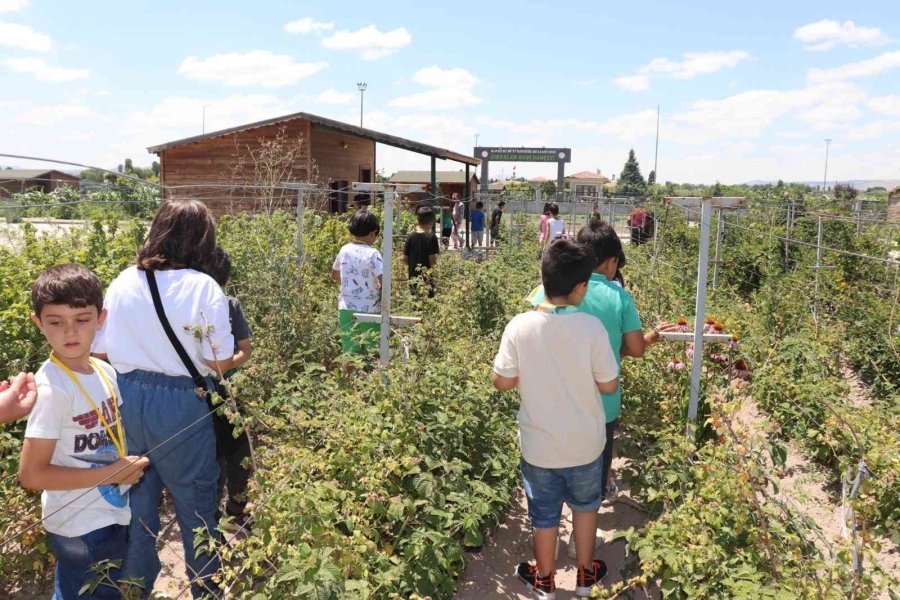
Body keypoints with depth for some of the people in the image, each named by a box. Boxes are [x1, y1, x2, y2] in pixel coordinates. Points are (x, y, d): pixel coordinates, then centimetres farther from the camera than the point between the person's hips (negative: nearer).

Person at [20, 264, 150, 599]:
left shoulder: (104, 371, -2)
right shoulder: (51, 388, -23)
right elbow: (31, 474, -22)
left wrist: (131, 465, -3)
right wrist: (110, 474, -22)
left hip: (113, 515, 7)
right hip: (80, 528, -7)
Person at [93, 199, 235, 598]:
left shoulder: (122, 282, 0)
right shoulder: (203, 287, -13)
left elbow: (98, 351, 5)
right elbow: (222, 364, -12)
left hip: (127, 400, 4)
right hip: (179, 405, -4)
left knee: (136, 499, 20)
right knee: (195, 504, 13)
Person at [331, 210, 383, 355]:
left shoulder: (344, 250, 3)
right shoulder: (373, 253, -13)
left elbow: (334, 275, 18)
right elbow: (384, 281, -21)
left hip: (346, 310, 5)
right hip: (369, 311, -4)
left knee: (350, 353, 10)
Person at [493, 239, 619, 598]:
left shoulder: (519, 326, -19)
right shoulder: (591, 327, -20)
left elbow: (502, 382, -10)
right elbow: (608, 386, -11)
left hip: (539, 444, 0)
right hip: (585, 443, 0)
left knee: (545, 513, 20)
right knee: (585, 506, 26)